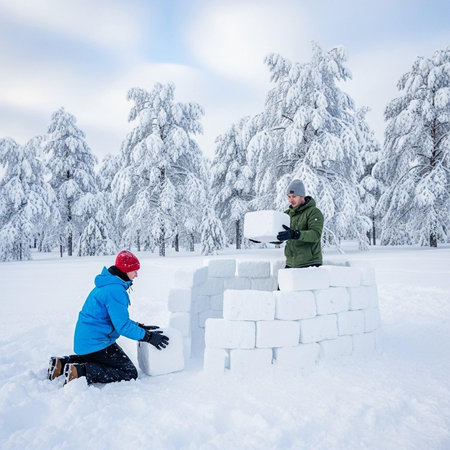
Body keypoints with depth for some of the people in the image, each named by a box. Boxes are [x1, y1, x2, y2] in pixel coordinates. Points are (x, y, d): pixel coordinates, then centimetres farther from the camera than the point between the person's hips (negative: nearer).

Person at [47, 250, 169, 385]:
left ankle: (61, 363, 17)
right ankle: (78, 372, -16)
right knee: (129, 373, -8)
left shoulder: (107, 285, 12)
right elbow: (123, 326, -22)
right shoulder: (115, 290, -22)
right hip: (96, 343, -10)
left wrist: (141, 327, 12)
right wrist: (148, 337, -13)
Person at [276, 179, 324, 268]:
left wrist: (295, 234, -37)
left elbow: (316, 234, -23)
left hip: (309, 264, -6)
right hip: (290, 263, 6)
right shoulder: (288, 213, 12)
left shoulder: (314, 212, -7)